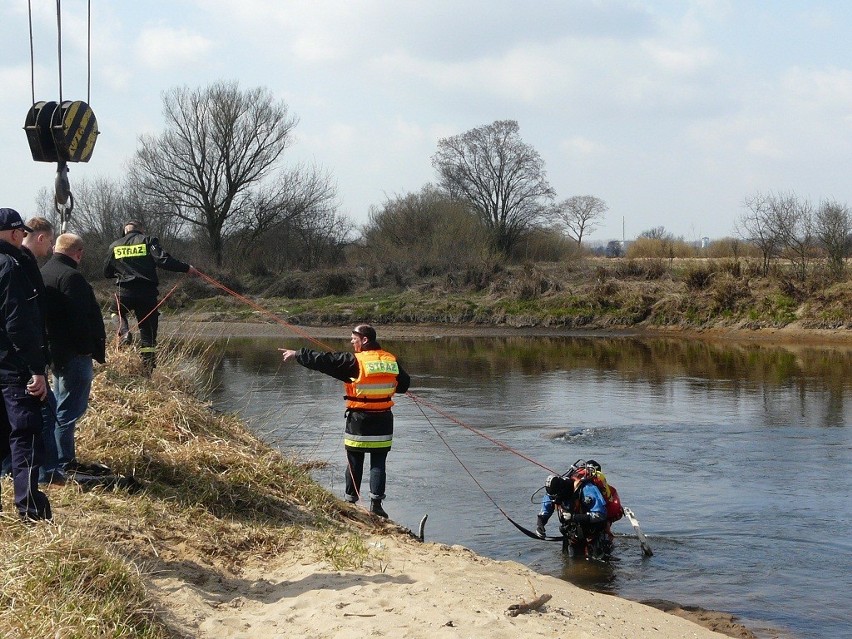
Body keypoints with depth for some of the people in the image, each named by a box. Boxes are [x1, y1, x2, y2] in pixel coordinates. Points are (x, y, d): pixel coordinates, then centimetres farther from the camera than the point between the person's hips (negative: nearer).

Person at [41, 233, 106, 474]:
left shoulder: (42, 273, 12)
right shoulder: (71, 277, -19)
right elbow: (81, 319, -23)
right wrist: (95, 350, -15)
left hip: (55, 351, 10)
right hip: (74, 354, -10)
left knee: (62, 406, 20)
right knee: (69, 409, -4)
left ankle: (60, 459, 28)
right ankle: (64, 465, -1)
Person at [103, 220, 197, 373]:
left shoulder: (115, 246, 11)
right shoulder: (148, 241, 2)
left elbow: (107, 273, 19)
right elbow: (163, 260, -13)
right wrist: (186, 268, -6)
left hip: (125, 292, 1)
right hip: (147, 292, -1)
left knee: (120, 313, 33)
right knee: (148, 332, 6)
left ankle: (124, 333, 3)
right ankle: (149, 370, 3)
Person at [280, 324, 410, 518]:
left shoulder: (355, 362, -13)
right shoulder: (391, 360, 1)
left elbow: (323, 361, -11)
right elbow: (404, 384, 13)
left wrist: (297, 354, -2)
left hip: (359, 420, -3)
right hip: (383, 422, 3)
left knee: (355, 463, 9)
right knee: (378, 463, 5)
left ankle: (350, 500, 16)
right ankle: (376, 503, -1)